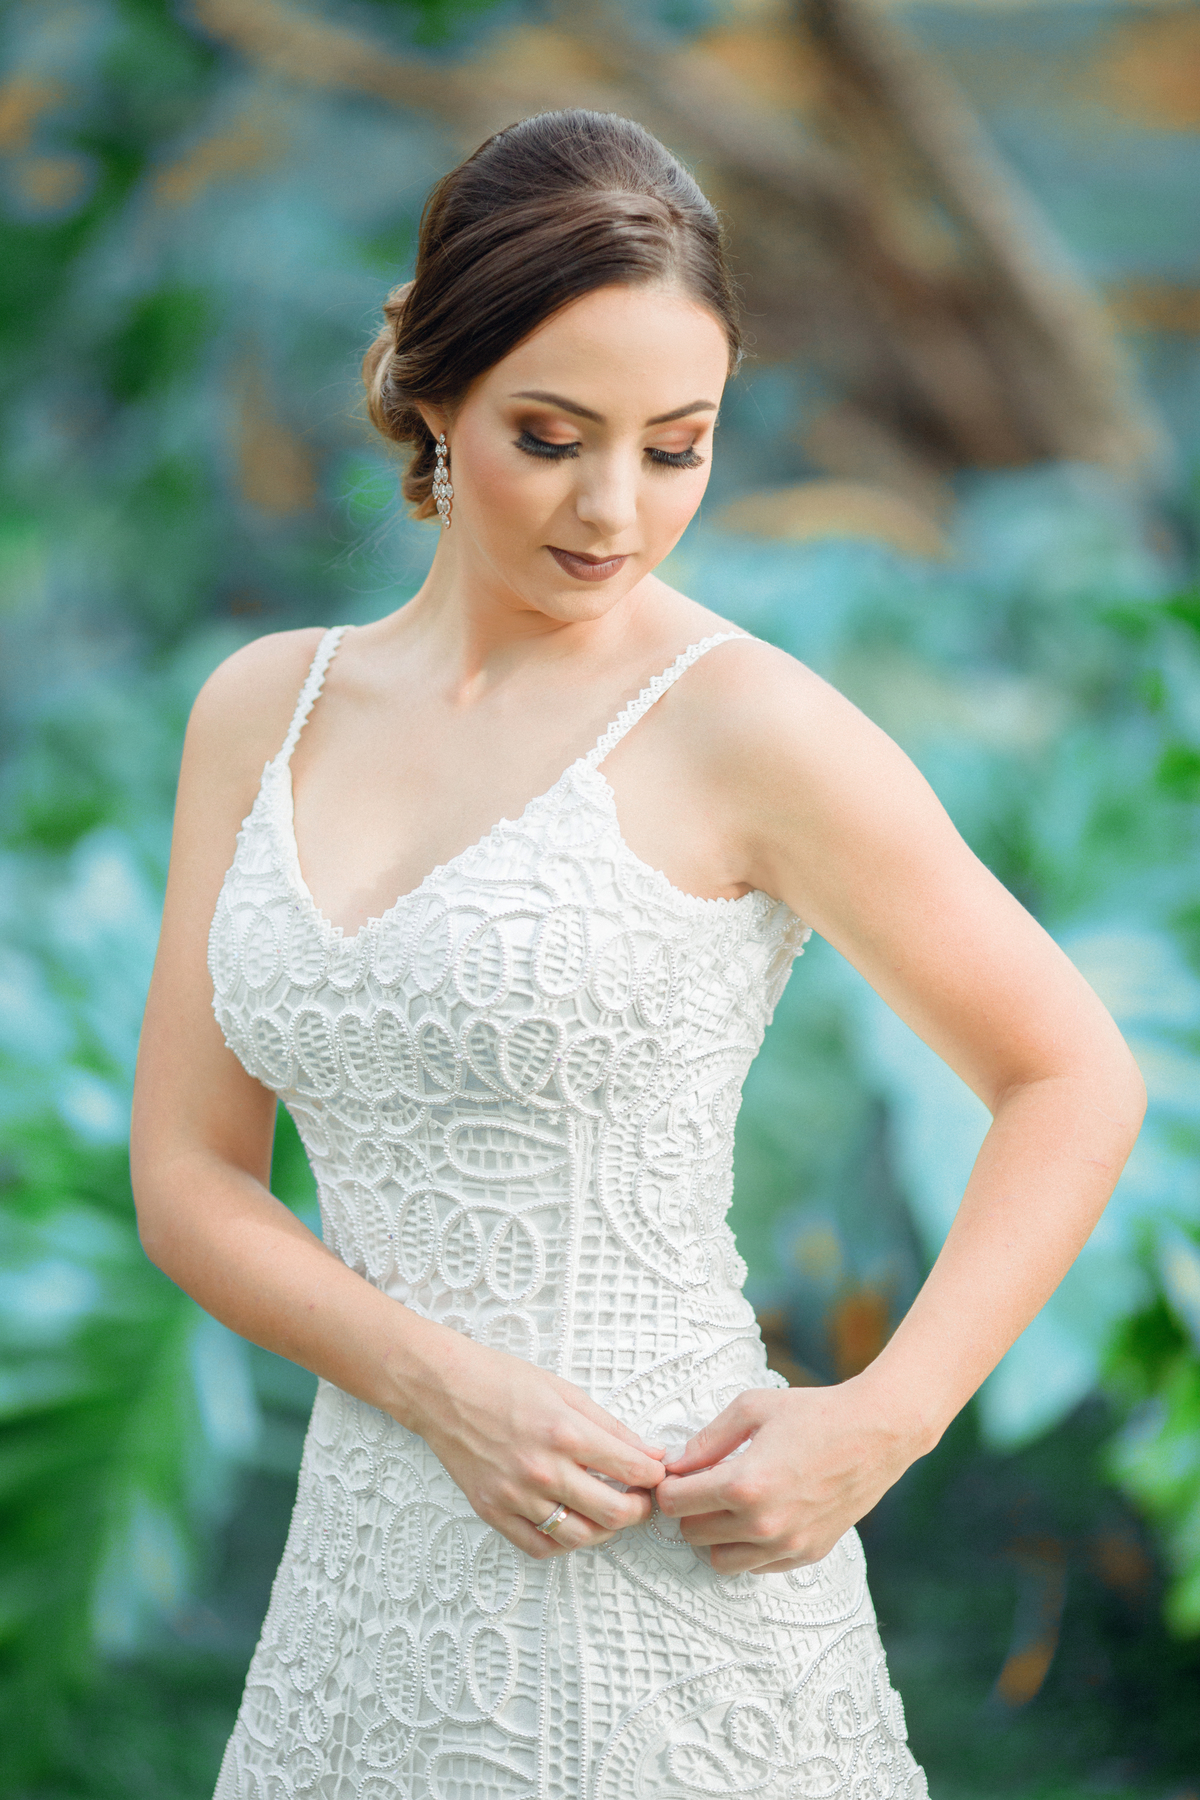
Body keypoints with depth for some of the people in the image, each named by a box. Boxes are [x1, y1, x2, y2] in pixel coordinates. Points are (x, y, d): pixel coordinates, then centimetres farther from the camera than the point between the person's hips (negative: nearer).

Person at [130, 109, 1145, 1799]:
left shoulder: (744, 725, -9)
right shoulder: (262, 709, 5)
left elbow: (1076, 1078, -2)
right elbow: (188, 1174, 4)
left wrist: (880, 1420, -13)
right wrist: (445, 1383, -12)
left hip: (668, 1595, -4)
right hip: (366, 1589, 4)